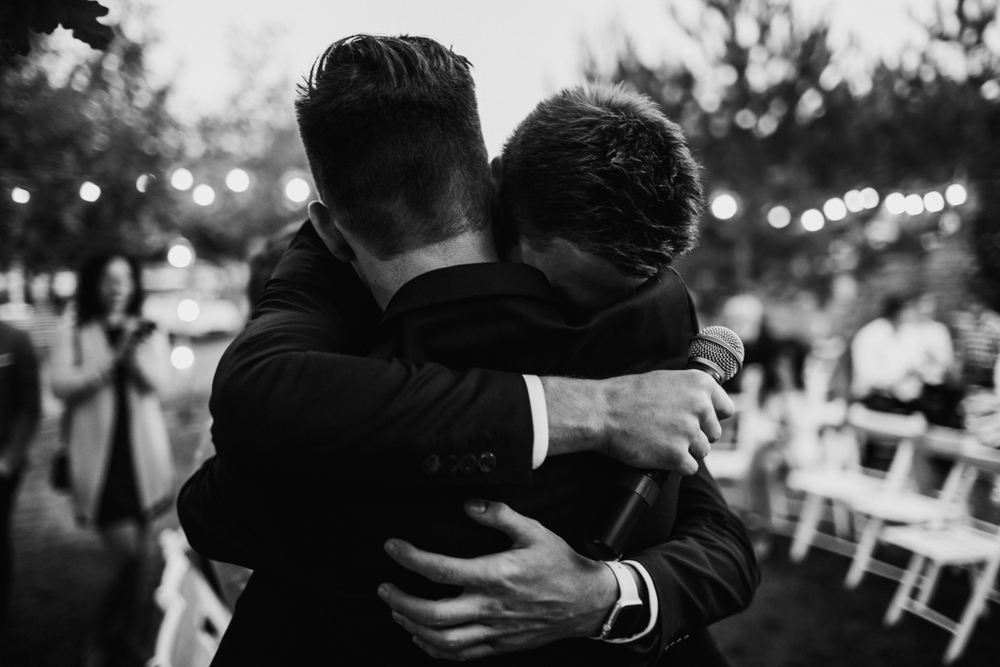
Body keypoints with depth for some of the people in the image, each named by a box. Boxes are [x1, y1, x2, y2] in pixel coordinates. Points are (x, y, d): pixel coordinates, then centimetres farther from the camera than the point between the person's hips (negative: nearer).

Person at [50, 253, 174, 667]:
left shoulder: (148, 332, 8)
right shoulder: (73, 330, 2)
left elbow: (156, 382, -7)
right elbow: (61, 385, -9)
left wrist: (132, 349, -24)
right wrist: (112, 360, -19)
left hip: (141, 453, 3)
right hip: (99, 455, -3)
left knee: (138, 553, 13)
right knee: (128, 554, -10)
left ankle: (124, 633, 32)